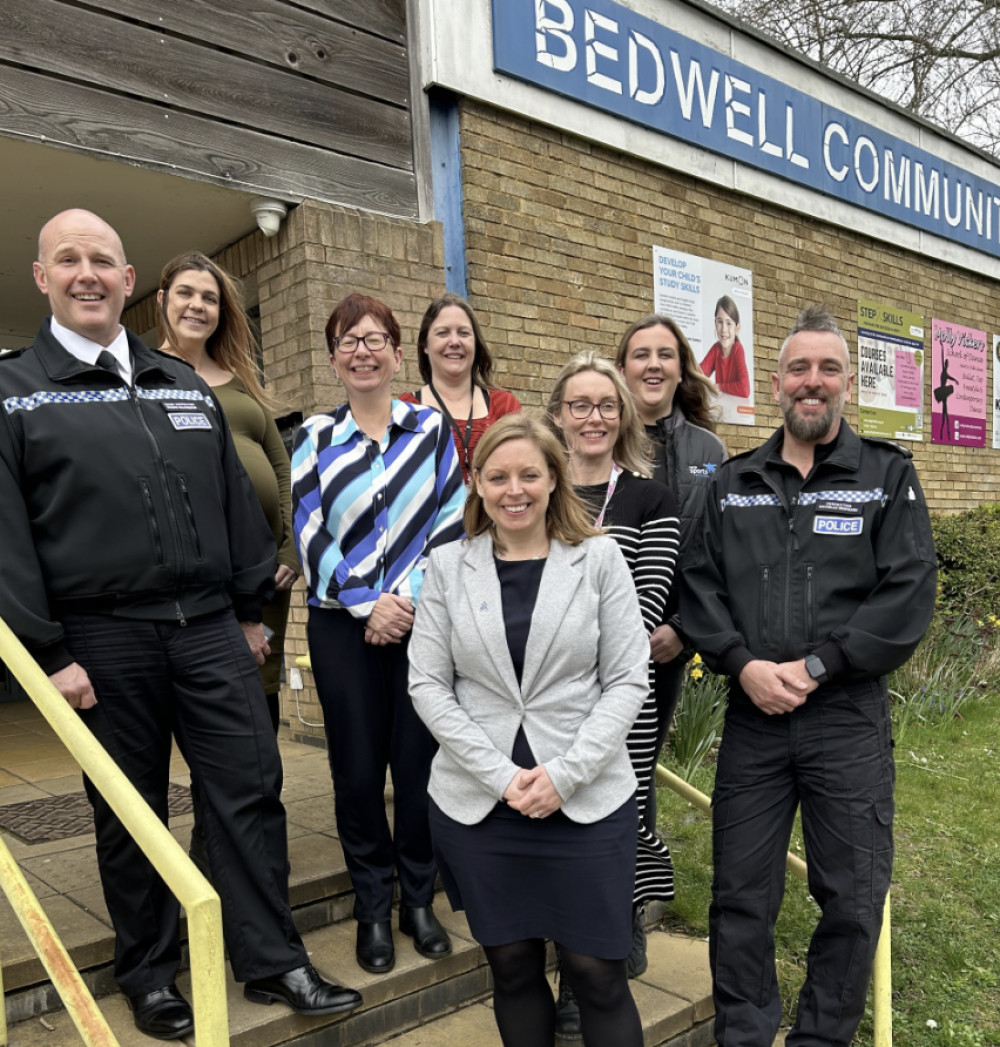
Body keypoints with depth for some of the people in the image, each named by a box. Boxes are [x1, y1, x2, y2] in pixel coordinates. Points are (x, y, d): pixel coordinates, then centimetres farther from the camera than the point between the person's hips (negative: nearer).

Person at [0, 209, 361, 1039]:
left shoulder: (186, 384, 12)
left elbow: (237, 501, 13)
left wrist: (251, 610, 10)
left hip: (208, 627, 3)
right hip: (102, 640, -3)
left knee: (250, 790, 4)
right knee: (130, 815, 11)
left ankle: (273, 961, 19)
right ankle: (149, 975, 30)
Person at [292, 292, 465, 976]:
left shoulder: (432, 429, 5)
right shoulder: (316, 438, 5)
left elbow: (452, 522, -1)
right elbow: (311, 536, -2)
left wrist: (409, 597, -11)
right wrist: (367, 605, -10)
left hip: (422, 618, 0)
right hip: (344, 625, 0)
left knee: (419, 763, 4)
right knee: (358, 769, 5)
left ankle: (419, 900, 24)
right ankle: (373, 908, 23)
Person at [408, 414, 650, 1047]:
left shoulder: (599, 559, -1)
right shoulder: (448, 567, 2)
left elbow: (627, 682, -3)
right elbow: (428, 685, -1)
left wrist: (564, 775, -12)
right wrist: (502, 776, -9)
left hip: (587, 799, -1)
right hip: (477, 802, 2)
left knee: (596, 971, 6)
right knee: (512, 966, 14)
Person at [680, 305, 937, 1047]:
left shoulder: (889, 476, 2)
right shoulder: (732, 483, 9)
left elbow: (908, 597, -8)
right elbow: (699, 587, 2)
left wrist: (814, 667, -15)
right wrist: (743, 664, -12)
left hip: (850, 717, -1)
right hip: (752, 716, 2)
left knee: (853, 901, 9)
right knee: (741, 895, 10)